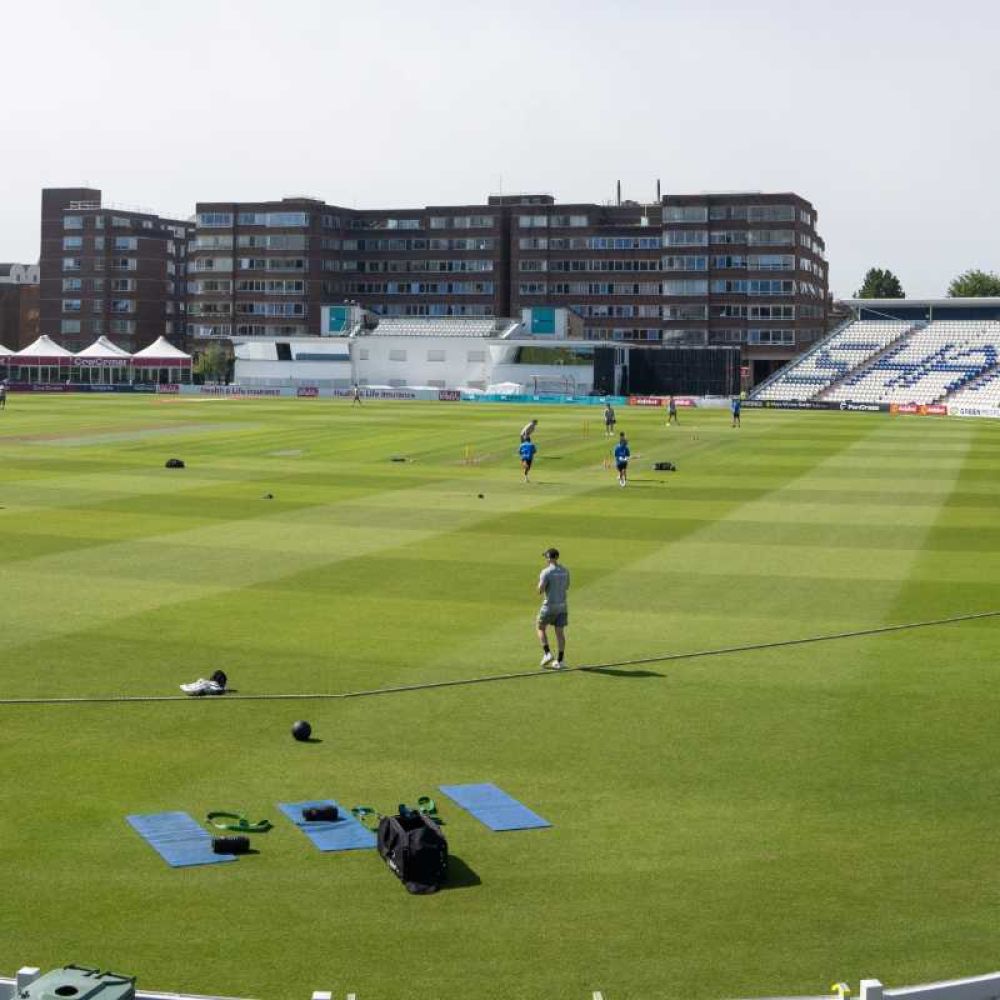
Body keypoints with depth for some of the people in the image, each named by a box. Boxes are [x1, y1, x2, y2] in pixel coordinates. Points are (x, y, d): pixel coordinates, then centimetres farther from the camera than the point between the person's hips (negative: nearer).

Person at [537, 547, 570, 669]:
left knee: (540, 628, 13)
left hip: (550, 605, -5)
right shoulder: (565, 571, 6)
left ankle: (547, 654, 1)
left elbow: (541, 589, -17)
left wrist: (541, 588, 4)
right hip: (562, 605, 5)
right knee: (560, 633, 6)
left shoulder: (546, 572, -14)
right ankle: (559, 661, 5)